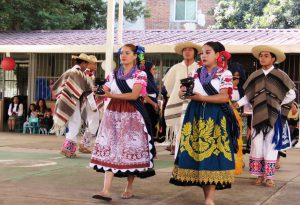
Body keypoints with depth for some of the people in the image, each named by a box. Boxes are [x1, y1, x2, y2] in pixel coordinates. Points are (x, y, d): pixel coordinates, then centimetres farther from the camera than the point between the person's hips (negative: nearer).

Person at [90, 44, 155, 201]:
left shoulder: (140, 74, -1)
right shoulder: (113, 74, 14)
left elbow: (134, 95, -14)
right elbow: (105, 91, 11)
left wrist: (111, 95, -20)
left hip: (132, 115, -4)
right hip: (113, 114, 4)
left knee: (130, 150, -1)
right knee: (110, 149, -5)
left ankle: (129, 188, 15)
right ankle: (106, 190, -10)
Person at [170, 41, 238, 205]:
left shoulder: (225, 73, 0)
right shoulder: (196, 73, 14)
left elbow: (224, 97, -11)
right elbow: (183, 92, 11)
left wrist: (201, 97, -17)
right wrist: (182, 93, -13)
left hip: (216, 117, -4)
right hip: (196, 115, 5)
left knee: (212, 153, -9)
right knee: (197, 152, 1)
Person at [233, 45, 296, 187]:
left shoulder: (280, 75, -2)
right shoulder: (255, 76, 7)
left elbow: (291, 94, 2)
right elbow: (249, 96, 6)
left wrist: (278, 104, -2)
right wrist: (238, 103, -9)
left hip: (274, 115, -3)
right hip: (258, 115, 3)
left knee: (271, 144, -2)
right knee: (257, 143, 2)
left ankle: (269, 176, 5)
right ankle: (260, 174, 12)